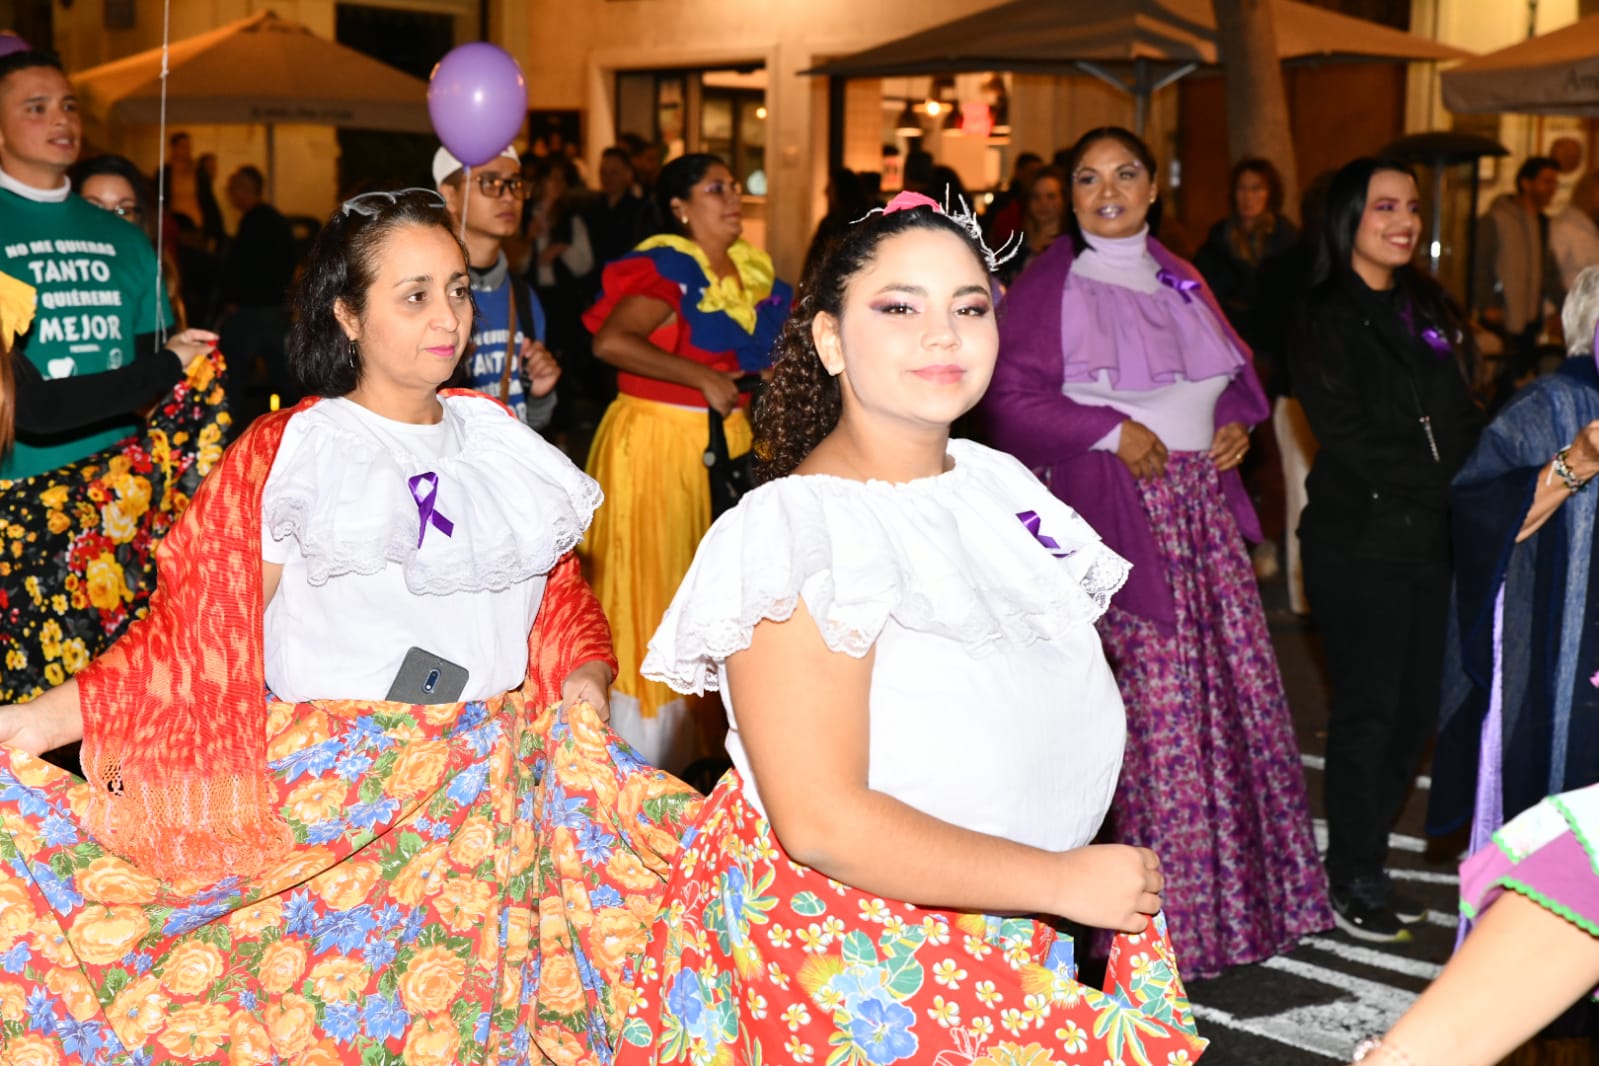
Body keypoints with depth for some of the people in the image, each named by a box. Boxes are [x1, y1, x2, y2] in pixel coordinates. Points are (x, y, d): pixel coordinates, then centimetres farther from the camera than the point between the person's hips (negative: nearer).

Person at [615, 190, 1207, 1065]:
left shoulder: (998, 484, 4)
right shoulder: (802, 529, -21)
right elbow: (823, 823, -26)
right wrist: (1064, 880, -22)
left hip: (1006, 945, 7)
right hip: (844, 957, -7)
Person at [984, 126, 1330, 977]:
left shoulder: (1178, 280, 17)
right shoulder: (1049, 285, -2)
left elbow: (1231, 371, 24)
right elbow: (1011, 397, -10)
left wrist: (1236, 420, 3)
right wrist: (1111, 431, -17)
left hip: (1204, 502, 6)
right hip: (1121, 508, -6)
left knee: (1242, 688, 5)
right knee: (1155, 707, -7)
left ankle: (1248, 889, 18)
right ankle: (1169, 908, 3)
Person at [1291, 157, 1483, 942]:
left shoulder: (1427, 311, 14)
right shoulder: (1325, 323, -7)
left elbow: (1461, 422, 14)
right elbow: (1352, 442, -14)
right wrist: (1460, 483, -14)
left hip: (1430, 539, 6)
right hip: (1360, 544, -6)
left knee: (1418, 702, 8)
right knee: (1369, 707, -2)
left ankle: (1367, 857, 20)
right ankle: (1353, 878, 9)